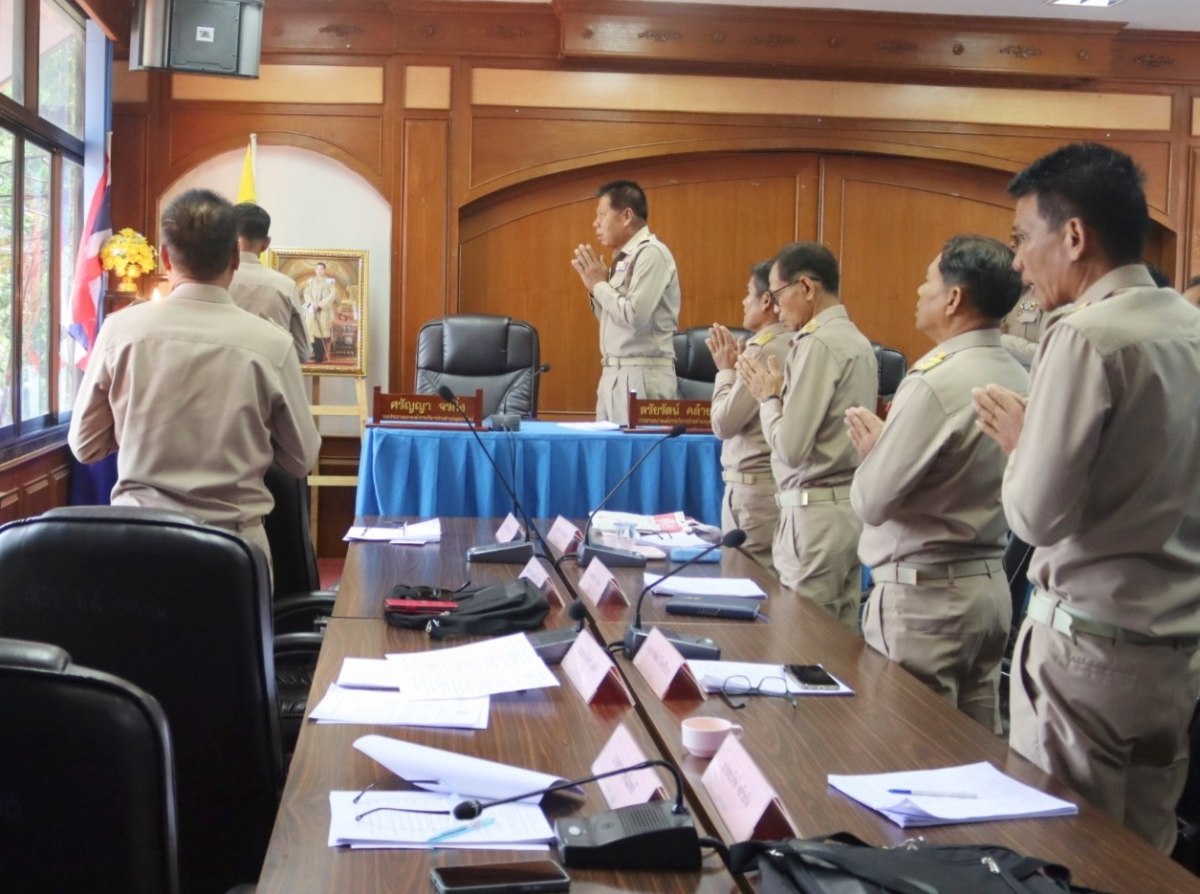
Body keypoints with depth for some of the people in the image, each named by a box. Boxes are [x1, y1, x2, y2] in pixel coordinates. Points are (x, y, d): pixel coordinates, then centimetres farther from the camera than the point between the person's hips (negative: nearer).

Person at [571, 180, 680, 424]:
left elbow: (635, 316, -22)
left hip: (642, 376, -9)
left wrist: (599, 285, -9)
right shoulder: (624, 257, 15)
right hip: (615, 373, 9)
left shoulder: (651, 253, -11)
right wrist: (595, 286, 6)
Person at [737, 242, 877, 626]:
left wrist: (768, 396, -1)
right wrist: (782, 392, 11)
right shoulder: (856, 340, 12)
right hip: (851, 504, 9)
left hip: (815, 512, -9)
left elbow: (790, 446, -16)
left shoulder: (817, 344, -14)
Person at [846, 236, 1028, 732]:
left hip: (924, 595, -8)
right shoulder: (1017, 378, 6)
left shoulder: (935, 382, -19)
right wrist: (887, 441, 9)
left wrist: (869, 448, 3)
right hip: (989, 583, 8)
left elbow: (872, 501, -16)